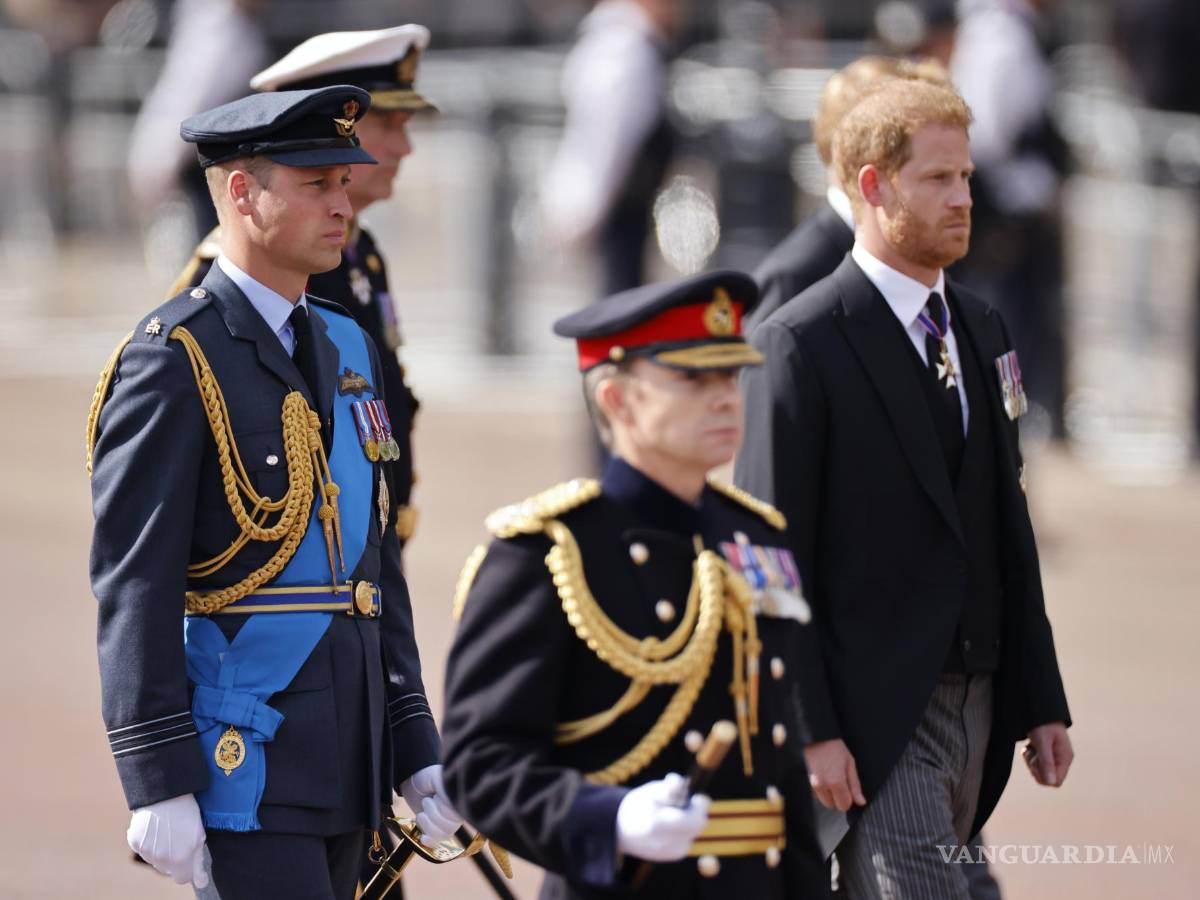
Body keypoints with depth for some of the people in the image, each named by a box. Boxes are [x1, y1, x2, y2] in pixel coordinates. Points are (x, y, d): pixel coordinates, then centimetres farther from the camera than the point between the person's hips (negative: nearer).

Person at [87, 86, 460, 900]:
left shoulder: (347, 347, 15)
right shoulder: (172, 360, -10)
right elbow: (133, 585, -14)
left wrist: (417, 751, 15)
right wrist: (158, 783, -20)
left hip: (346, 763, 8)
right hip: (244, 762, -8)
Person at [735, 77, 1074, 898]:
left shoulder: (983, 332, 15)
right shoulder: (802, 345, -10)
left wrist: (1042, 701, 15)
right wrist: (808, 731, -17)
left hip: (975, 702, 7)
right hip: (872, 720, -7)